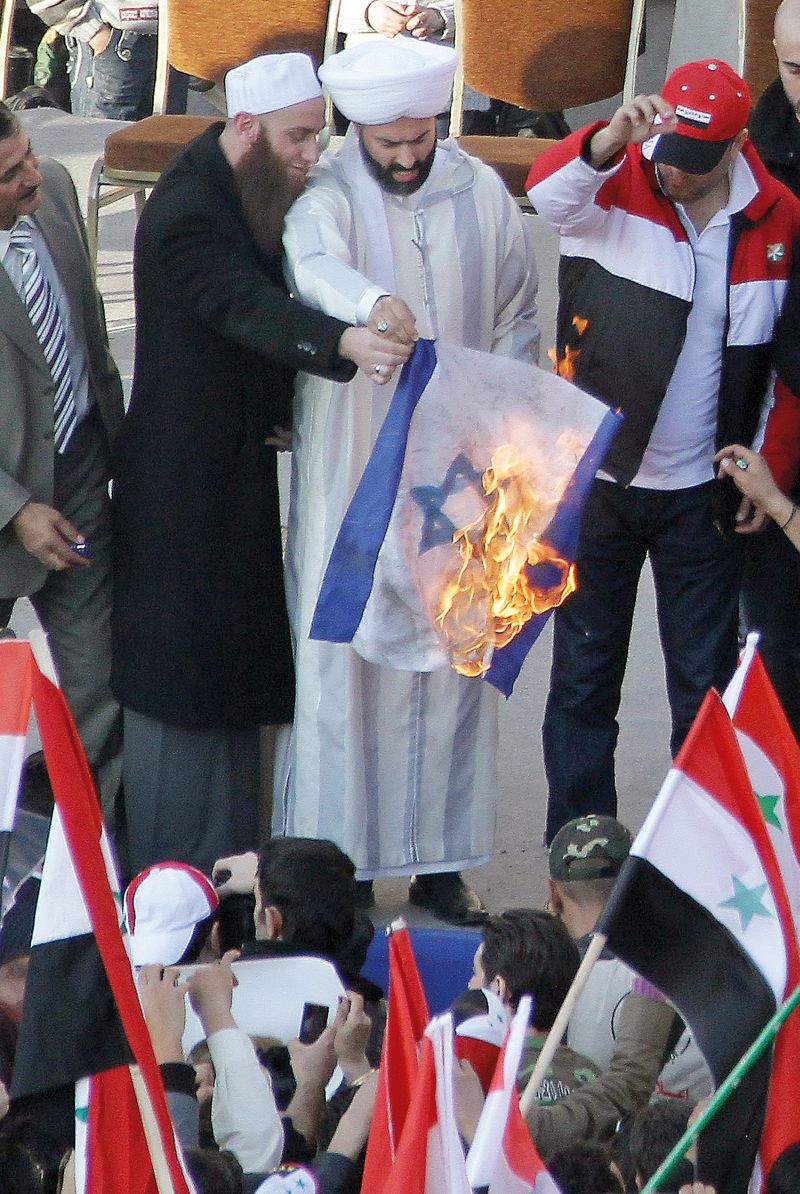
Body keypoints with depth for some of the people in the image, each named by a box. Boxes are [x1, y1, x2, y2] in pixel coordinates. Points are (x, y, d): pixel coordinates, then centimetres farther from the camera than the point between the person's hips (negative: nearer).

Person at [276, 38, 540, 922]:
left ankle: (440, 863, 14)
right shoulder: (326, 197, -9)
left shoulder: (481, 194, 3)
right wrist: (373, 303, -55)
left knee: (454, 655, 6)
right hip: (352, 468, -3)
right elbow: (315, 264, -33)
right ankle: (342, 861, 4)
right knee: (346, 657, -3)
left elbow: (517, 317, 12)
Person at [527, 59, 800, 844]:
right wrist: (610, 139, -48)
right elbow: (548, 194, -30)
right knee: (585, 677, 6)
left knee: (706, 682, 5)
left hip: (700, 493, 1)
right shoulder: (617, 186, -8)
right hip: (599, 480, -1)